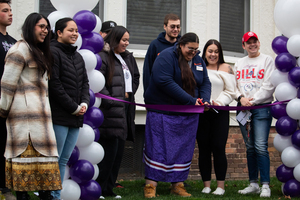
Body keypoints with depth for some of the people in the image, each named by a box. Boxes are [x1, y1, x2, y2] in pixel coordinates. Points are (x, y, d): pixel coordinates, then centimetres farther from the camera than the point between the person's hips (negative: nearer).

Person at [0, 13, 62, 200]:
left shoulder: (39, 52, 24)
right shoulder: (21, 48, -6)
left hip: (39, 110, 9)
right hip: (26, 110, -9)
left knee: (42, 151, 6)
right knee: (26, 151, -9)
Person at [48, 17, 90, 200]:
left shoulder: (77, 56, 20)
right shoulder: (53, 52, -7)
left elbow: (85, 82, 20)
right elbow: (54, 84, -14)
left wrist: (85, 103, 1)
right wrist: (73, 107, -11)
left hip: (75, 117, 8)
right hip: (59, 116, -8)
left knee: (64, 160, 10)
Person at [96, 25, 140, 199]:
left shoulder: (128, 57, 18)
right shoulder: (104, 57, -8)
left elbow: (136, 77, 30)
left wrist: (130, 92, 15)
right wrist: (110, 100, -18)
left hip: (125, 110, 8)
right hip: (110, 111, -8)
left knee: (119, 151, 9)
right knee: (109, 150, -9)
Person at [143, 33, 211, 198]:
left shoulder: (198, 60, 10)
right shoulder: (166, 57, -12)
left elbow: (205, 83, 13)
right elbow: (165, 82, -24)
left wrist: (205, 100, -10)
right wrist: (191, 101, -23)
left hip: (189, 115, 6)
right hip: (163, 112, -6)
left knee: (184, 149, 7)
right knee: (158, 147, -5)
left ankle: (178, 184, 16)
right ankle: (150, 185, 1)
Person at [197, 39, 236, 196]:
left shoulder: (225, 68, 8)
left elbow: (230, 92, 1)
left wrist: (219, 102, -14)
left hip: (220, 113, -2)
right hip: (201, 112, 2)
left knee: (218, 148, -6)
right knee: (203, 149, 3)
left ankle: (220, 186, 2)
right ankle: (206, 185, 11)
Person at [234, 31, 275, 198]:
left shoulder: (267, 60, 3)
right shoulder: (239, 64, 18)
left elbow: (269, 86, -5)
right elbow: (234, 85, 13)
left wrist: (253, 101, -11)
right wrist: (241, 98, -6)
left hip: (262, 107, -5)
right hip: (243, 108, 5)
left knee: (260, 146, -14)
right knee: (250, 147, 7)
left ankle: (265, 185, -11)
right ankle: (253, 184, 12)